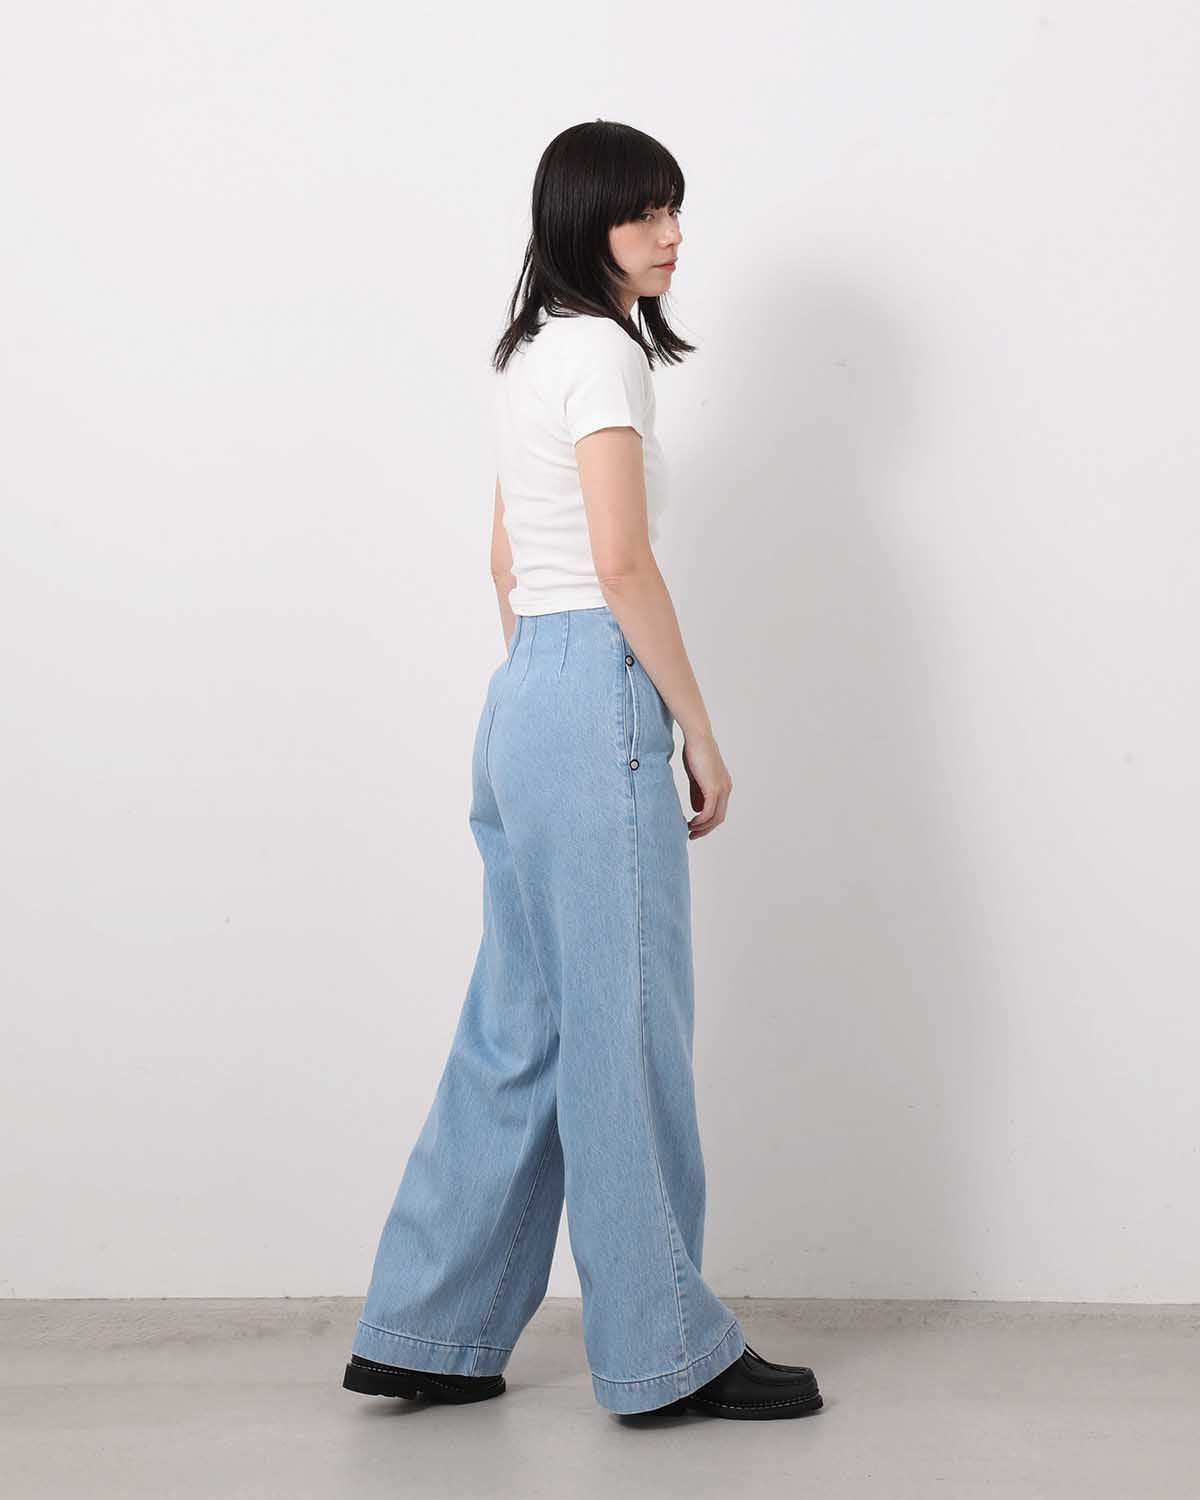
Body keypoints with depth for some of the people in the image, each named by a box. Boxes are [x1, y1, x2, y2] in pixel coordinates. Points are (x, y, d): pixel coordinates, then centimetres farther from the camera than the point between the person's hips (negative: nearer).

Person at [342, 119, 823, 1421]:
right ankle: (666, 1346, 9)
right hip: (596, 693, -10)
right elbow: (622, 563, -16)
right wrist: (698, 727, -10)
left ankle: (427, 1334, 18)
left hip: (520, 694, 10)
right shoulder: (602, 348, -8)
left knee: (521, 1028, 12)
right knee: (626, 1025, -2)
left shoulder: (530, 353, 20)